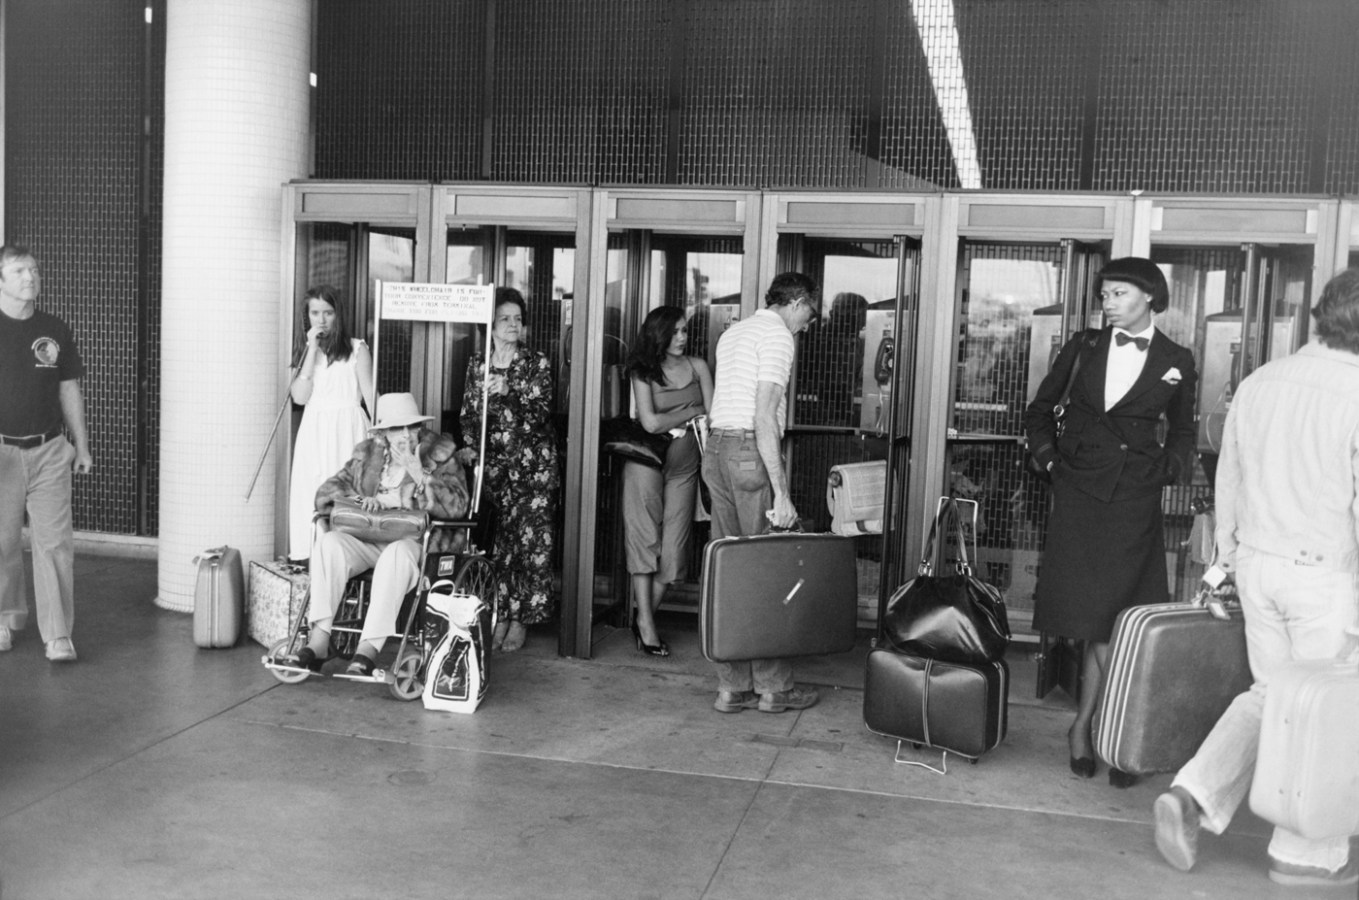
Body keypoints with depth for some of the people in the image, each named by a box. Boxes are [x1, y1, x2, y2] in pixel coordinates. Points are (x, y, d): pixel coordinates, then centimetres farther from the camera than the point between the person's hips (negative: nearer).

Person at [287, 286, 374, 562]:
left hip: (347, 430, -4)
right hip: (313, 431, 4)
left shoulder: (356, 349, 3)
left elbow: (370, 395, 1)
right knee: (311, 496, -2)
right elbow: (300, 396, 1)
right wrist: (312, 349, -3)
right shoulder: (306, 351, 15)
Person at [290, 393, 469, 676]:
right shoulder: (366, 453, 14)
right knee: (328, 541, -27)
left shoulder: (441, 454, 5)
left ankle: (368, 649, -40)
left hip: (416, 541, -3)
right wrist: (360, 500, -11)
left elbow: (457, 507, -6)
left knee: (397, 554, -38)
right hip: (367, 536, 3)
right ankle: (319, 640, -31)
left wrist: (420, 475, -18)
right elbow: (326, 491, 9)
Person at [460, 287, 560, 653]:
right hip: (493, 464, 2)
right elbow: (468, 415, 13)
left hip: (533, 465, -2)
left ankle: (522, 619, 3)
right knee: (498, 542, -1)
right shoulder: (477, 364, 10)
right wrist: (470, 449, -1)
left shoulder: (537, 364, 1)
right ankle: (501, 615, 8)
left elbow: (540, 415, -10)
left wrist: (505, 393, -22)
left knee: (532, 542, -5)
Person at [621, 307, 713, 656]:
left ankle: (645, 615, 12)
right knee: (645, 539, -5)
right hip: (647, 460, -3)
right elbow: (650, 422, -11)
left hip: (685, 465, 3)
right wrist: (691, 411, -3)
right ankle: (645, 623, -2)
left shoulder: (698, 366, 9)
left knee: (673, 545, 0)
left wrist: (670, 419, -6)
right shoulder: (643, 372, -1)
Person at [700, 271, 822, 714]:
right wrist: (780, 492, -19)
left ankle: (732, 686, 12)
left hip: (715, 449, 9)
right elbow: (764, 414, -17)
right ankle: (773, 686, 5)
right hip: (751, 450, -9)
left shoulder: (733, 332, 21)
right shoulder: (778, 335, -7)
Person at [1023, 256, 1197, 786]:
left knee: (1109, 620, -2)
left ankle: (1084, 727, 13)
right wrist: (1049, 458, 5)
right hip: (1078, 494, 1)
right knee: (1098, 626, 0)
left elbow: (1181, 434, 20)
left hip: (1133, 502, -1)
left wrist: (1169, 469, 3)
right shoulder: (1084, 348, 8)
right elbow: (1039, 410, 18)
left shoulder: (1176, 363, 7)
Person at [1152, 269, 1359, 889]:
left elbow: (1227, 481, 10)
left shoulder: (1258, 383, 3)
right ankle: (1305, 852, 20)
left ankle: (1193, 795, 5)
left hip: (1258, 561, 6)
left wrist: (1227, 557, 21)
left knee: (1270, 692, 20)